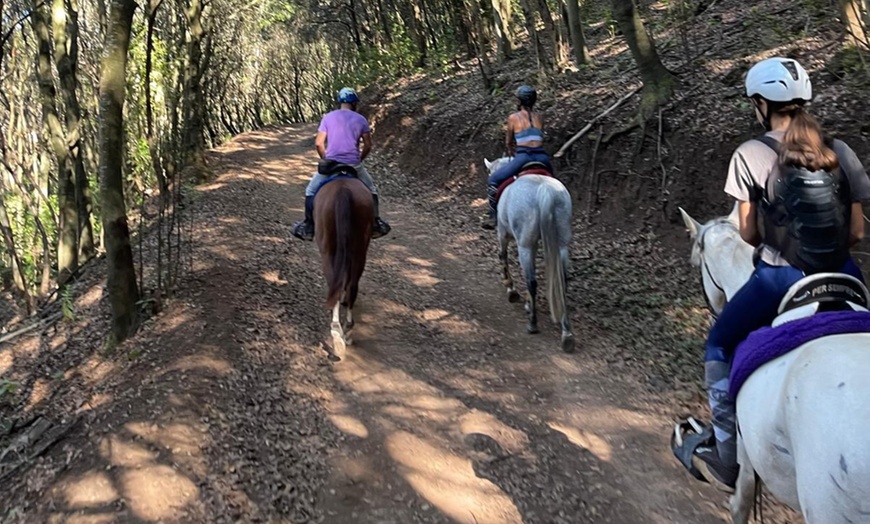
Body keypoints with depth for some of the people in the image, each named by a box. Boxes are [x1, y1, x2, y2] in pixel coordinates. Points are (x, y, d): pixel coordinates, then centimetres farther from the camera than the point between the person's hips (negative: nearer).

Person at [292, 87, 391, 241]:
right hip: (354, 165, 0)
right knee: (371, 189, 24)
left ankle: (308, 228, 14)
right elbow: (368, 146, 3)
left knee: (311, 191, 18)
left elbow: (319, 143, 0)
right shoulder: (361, 119, 3)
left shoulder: (328, 117, 3)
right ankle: (376, 224, 20)